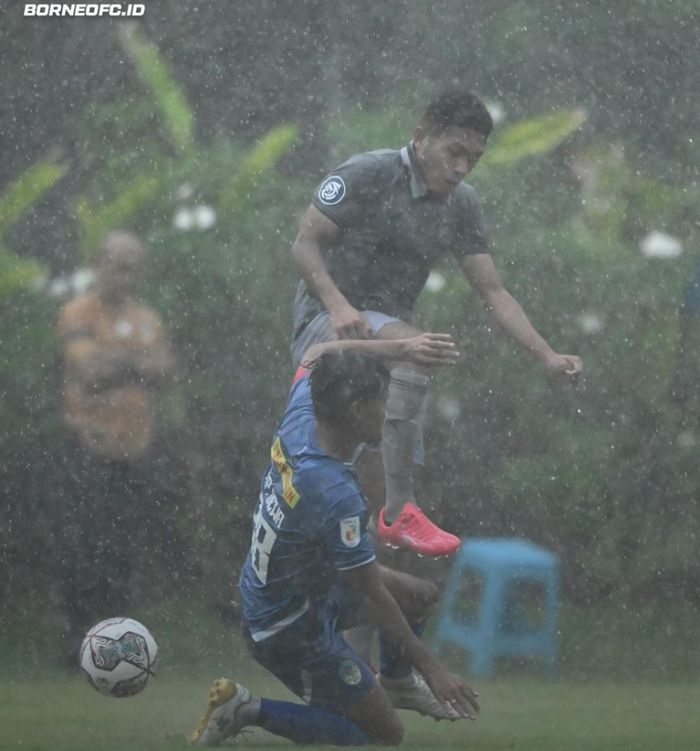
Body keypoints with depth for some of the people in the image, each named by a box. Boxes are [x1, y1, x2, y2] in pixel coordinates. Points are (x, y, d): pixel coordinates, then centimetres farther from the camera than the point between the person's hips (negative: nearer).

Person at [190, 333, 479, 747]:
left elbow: (317, 355, 9)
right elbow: (373, 595, -26)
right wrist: (432, 668, -16)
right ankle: (251, 712, -1)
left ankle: (396, 682, 45)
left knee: (421, 595, 20)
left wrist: (402, 347, 2)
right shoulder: (335, 495, -36)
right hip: (292, 630, -9)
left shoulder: (300, 418, -15)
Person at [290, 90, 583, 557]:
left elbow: (493, 292, 6)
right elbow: (305, 244, -12)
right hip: (325, 324, -8)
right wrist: (338, 306, -29)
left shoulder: (462, 206, 7)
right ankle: (400, 514, -40)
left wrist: (547, 356, -6)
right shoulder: (368, 176, -12)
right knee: (411, 347, -37)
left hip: (388, 334, 8)